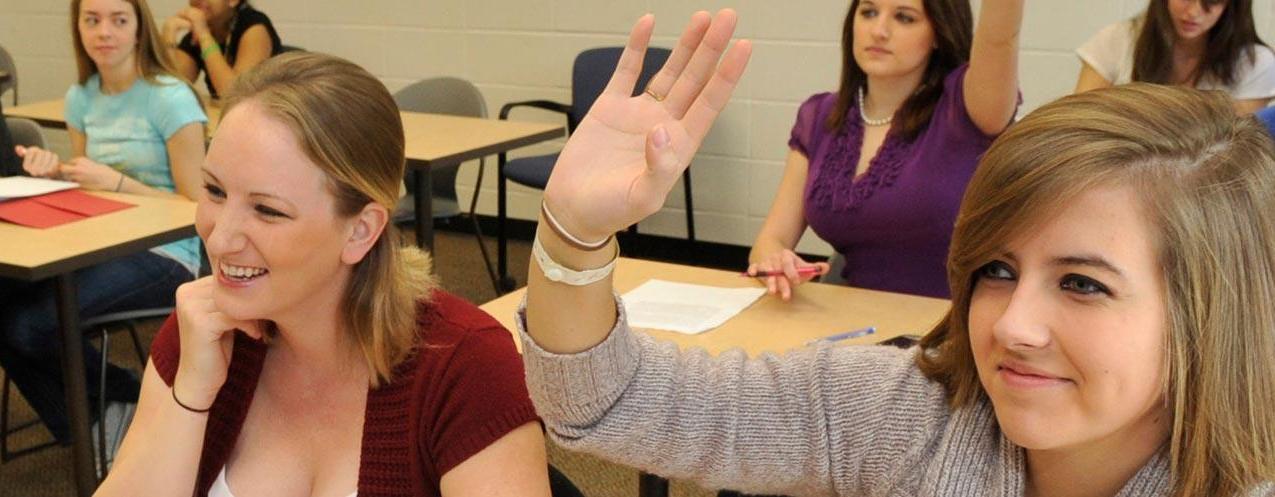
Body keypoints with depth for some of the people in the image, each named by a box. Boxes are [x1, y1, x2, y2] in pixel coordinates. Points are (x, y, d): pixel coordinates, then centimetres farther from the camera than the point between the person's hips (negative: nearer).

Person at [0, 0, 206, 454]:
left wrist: (117, 182, -21)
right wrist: (54, 171, -3)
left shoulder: (171, 99, -10)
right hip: (100, 246, 7)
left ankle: (134, 400, 5)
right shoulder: (81, 97, 11)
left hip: (165, 256, -7)